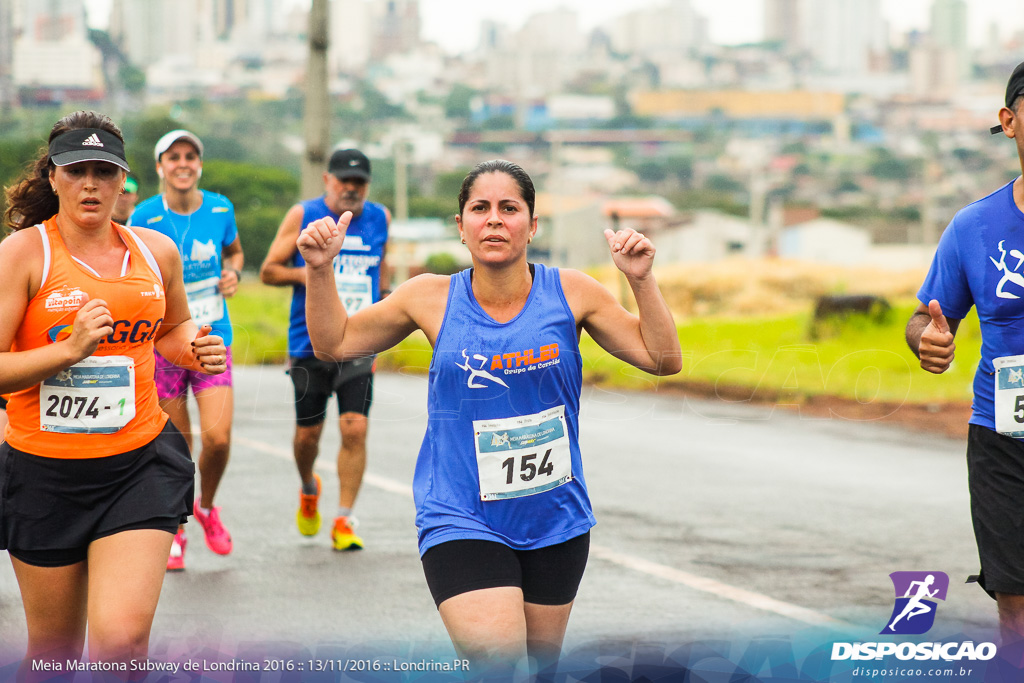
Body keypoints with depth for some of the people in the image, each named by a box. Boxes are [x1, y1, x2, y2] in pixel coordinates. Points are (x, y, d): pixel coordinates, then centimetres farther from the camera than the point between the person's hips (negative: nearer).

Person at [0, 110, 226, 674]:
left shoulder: (156, 251, 7)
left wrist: (194, 349, 4)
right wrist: (70, 348, -24)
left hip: (140, 464, 2)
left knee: (122, 638, -16)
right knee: (53, 650, 10)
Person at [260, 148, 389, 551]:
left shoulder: (379, 218, 5)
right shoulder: (303, 216, -3)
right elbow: (269, 271, 1)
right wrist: (302, 275, -18)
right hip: (310, 345, -1)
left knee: (355, 429, -11)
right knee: (308, 432, 8)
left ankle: (344, 522, -3)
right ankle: (309, 489, 40)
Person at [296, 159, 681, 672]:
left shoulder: (570, 293, -4)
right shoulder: (432, 298, -5)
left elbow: (663, 359, 1)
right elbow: (334, 343, 8)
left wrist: (641, 281, -13)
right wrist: (319, 270, -6)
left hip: (555, 521, 3)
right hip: (462, 525, -3)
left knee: (539, 662, 17)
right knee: (498, 666, -21)